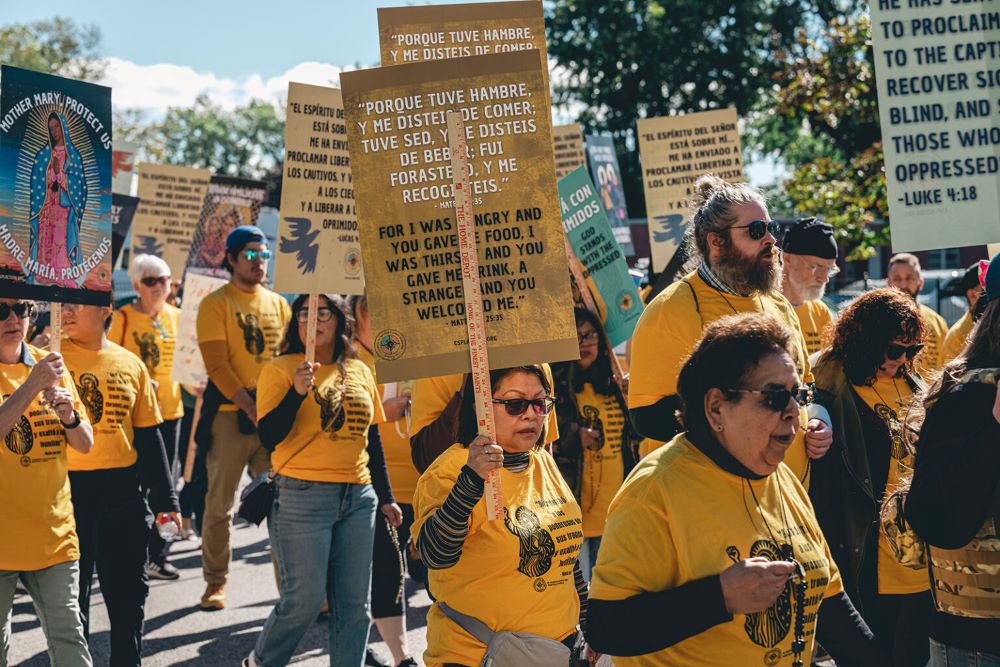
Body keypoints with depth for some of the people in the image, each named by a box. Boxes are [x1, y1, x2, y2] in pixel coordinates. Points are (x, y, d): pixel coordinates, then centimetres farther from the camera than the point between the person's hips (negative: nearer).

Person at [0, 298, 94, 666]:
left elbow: (85, 445, 10)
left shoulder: (51, 366, 9)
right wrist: (32, 386, -23)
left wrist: (70, 415, -10)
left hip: (53, 533, 4)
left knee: (68, 637, 6)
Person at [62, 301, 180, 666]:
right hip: (68, 489, -3)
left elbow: (148, 435, 10)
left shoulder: (130, 364, 7)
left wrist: (164, 499, 9)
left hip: (122, 492, 3)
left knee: (128, 594, 11)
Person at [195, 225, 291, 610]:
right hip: (230, 415, -4)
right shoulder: (216, 304, -1)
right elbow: (217, 365, -9)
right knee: (220, 503, 1)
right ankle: (215, 581, 13)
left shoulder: (278, 304, 14)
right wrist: (250, 407, -17)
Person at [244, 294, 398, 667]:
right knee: (305, 599, -4)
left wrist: (386, 497, 18)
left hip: (358, 497, 5)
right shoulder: (280, 369, -3)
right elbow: (268, 437, -12)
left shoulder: (360, 371, 12)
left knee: (354, 602, 5)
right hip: (302, 497, -5)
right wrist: (297, 391, -24)